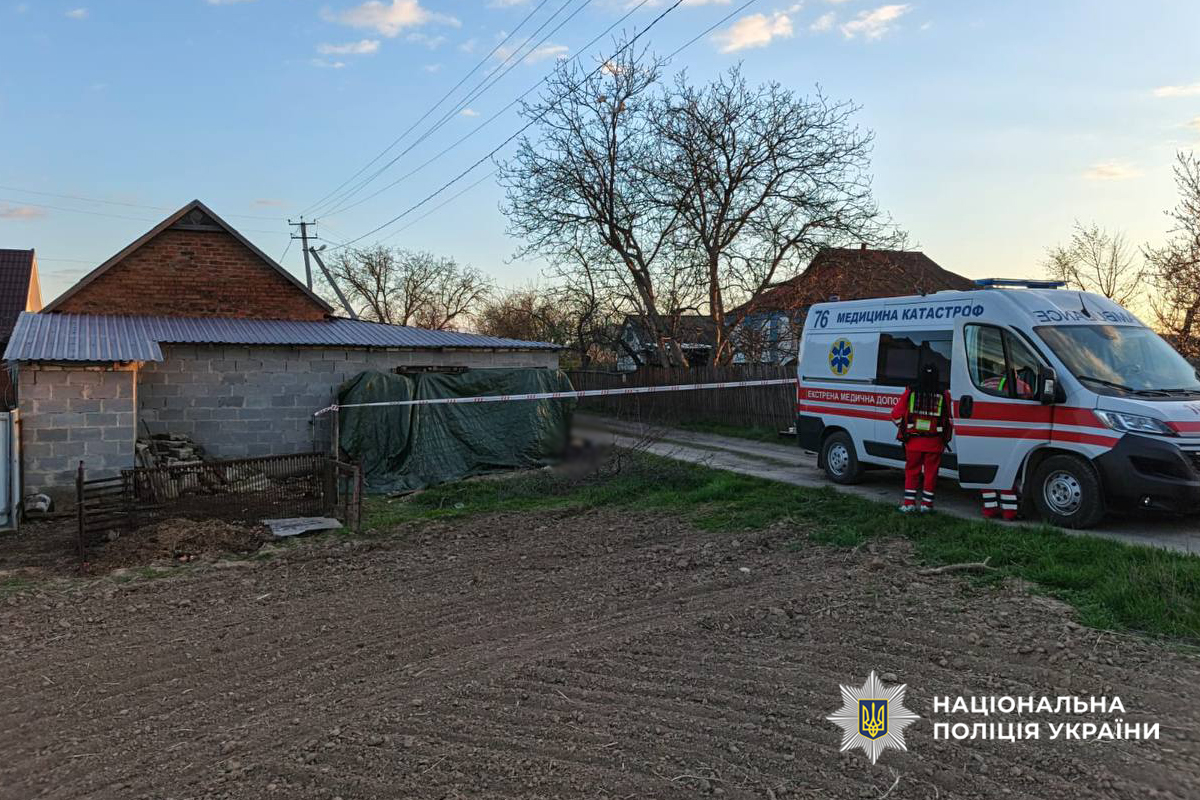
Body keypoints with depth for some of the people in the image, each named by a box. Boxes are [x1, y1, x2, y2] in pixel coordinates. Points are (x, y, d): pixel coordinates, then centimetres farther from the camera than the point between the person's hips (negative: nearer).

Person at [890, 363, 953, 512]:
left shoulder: (910, 393, -4)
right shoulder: (944, 395, -3)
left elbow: (896, 415, 0)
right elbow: (950, 419, 4)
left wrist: (904, 429, 17)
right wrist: (947, 437, 20)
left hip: (913, 441, 0)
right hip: (934, 443, 0)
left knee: (912, 470, 11)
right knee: (930, 471, 10)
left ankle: (909, 502, 10)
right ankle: (926, 503, 15)